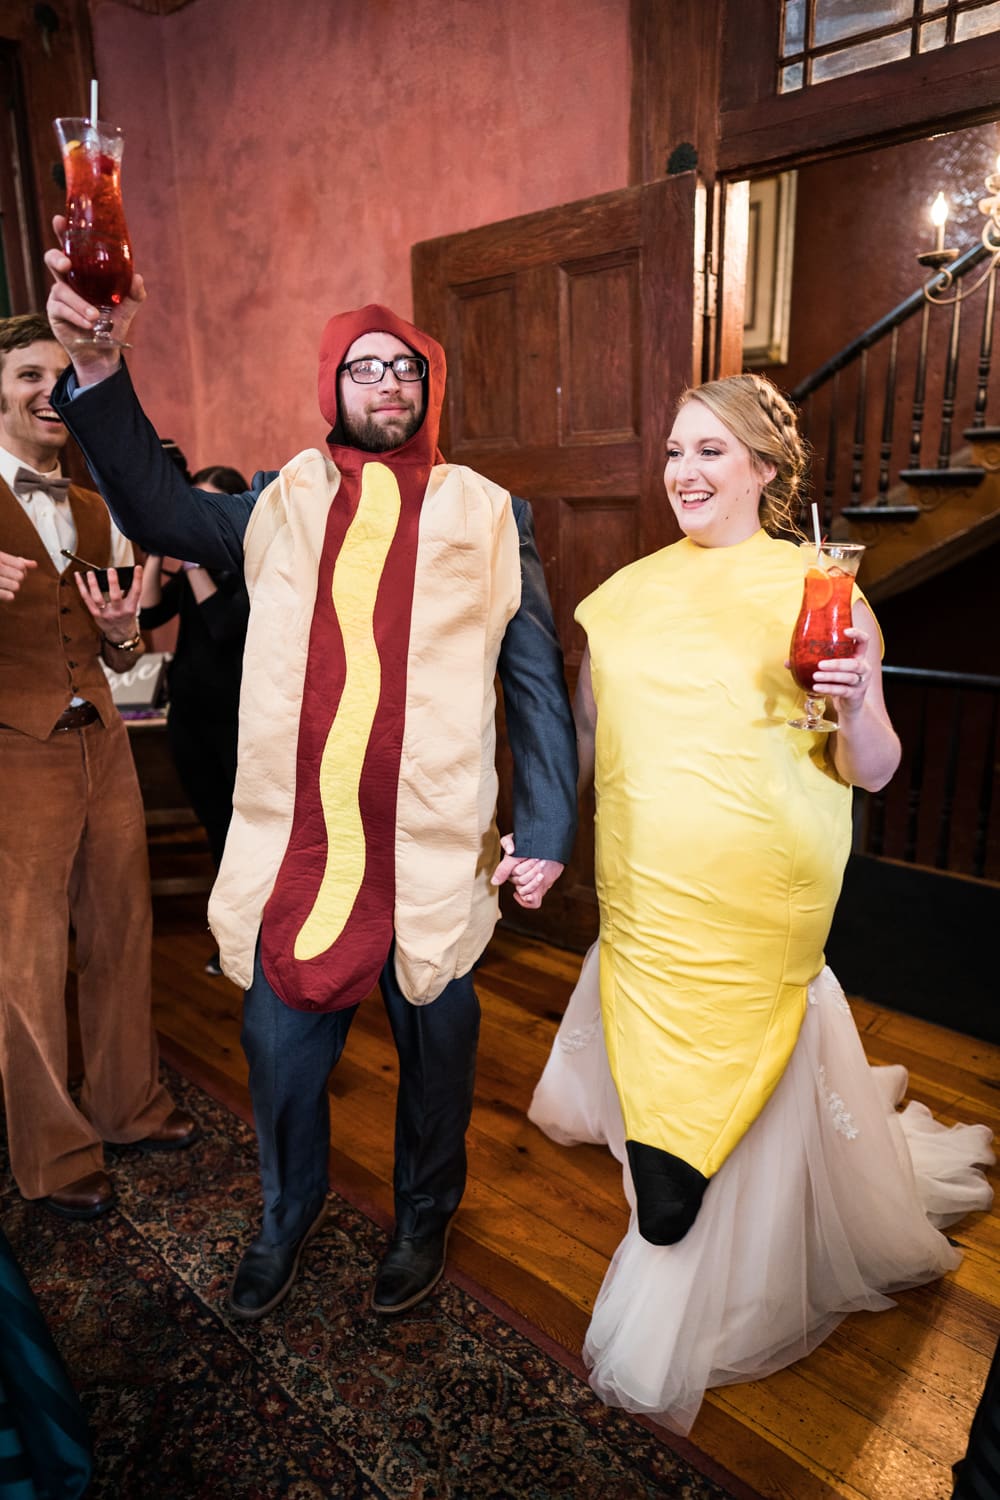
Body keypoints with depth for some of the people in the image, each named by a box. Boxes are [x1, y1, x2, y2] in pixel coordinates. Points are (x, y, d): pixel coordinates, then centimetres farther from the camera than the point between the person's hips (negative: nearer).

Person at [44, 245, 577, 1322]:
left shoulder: (486, 516, 0)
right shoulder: (283, 506, 6)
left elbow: (537, 679, -2)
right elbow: (159, 513, -9)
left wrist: (547, 827, -7)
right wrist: (97, 367, -23)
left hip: (434, 858, -1)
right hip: (294, 852, 2)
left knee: (435, 1052, 17)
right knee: (279, 1051, 16)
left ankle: (424, 1218, 46)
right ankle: (288, 1213, 46)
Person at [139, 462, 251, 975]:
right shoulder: (194, 563, 10)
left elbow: (226, 626, -21)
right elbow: (149, 615, -1)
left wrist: (193, 560, -18)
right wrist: (157, 550, -7)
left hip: (242, 716, -6)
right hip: (189, 712, 6)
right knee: (217, 826, 14)